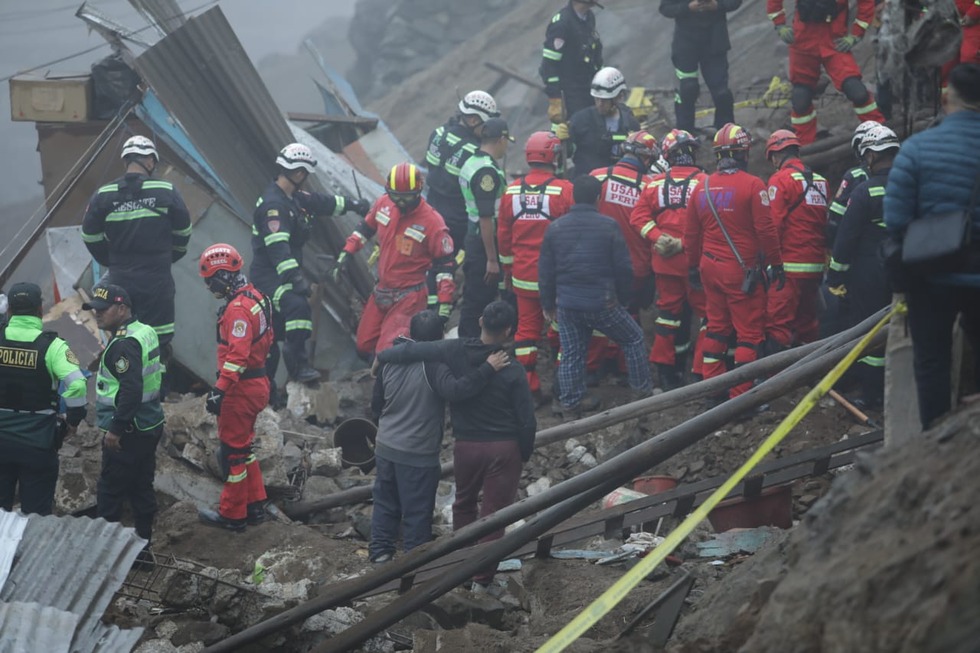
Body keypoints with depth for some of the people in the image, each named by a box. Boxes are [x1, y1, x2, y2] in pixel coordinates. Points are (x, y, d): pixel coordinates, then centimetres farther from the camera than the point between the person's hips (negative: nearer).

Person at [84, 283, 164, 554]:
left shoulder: (124, 344, -21)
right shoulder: (145, 331, 10)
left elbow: (131, 390, -29)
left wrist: (115, 429, -22)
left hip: (128, 432, -10)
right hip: (150, 426, 10)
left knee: (110, 492, -2)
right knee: (141, 488, 16)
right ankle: (143, 544, 23)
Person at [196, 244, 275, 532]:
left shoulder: (238, 309, -22)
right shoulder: (254, 297, 9)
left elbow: (237, 355, -29)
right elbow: (267, 339, 20)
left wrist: (219, 389, -30)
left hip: (242, 388, -10)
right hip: (258, 382, 10)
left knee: (232, 451, 0)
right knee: (243, 446, 21)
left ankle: (233, 515, 8)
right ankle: (255, 505, 27)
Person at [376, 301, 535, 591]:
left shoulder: (455, 352, -12)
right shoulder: (512, 371, -15)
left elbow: (411, 351, -11)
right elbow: (527, 421, -11)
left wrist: (381, 357, 10)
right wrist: (525, 453, 6)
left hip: (466, 445, 2)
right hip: (504, 448, -2)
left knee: (464, 504, 25)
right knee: (493, 514, 7)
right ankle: (482, 579, 11)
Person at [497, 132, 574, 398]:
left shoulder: (512, 191, 0)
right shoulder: (564, 191, -15)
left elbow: (503, 236, 9)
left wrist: (508, 269, 21)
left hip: (523, 276, 4)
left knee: (527, 329, 11)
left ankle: (528, 388, 11)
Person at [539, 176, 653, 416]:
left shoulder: (555, 228, 1)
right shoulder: (609, 226, -9)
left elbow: (545, 270, 6)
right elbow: (623, 268, -6)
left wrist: (548, 303, 16)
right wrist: (624, 299, 8)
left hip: (567, 303, 3)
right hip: (602, 303, -3)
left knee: (571, 354, 14)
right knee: (633, 340, 15)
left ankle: (570, 401, 15)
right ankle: (642, 390, 18)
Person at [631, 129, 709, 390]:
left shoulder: (655, 183, 2)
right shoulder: (704, 183, -12)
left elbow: (639, 216, -4)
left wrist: (657, 238, -9)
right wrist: (686, 243, -16)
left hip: (664, 261, 4)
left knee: (669, 311, 17)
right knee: (707, 312, 5)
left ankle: (666, 370, 22)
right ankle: (703, 372, 0)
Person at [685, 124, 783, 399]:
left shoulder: (702, 188, 5)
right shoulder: (752, 185, -13)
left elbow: (691, 234, 12)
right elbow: (766, 230, -13)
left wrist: (693, 267, 24)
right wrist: (777, 265, -3)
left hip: (710, 267, 6)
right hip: (742, 271, -6)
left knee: (716, 328, 17)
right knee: (749, 333, -1)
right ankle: (741, 395, -5)